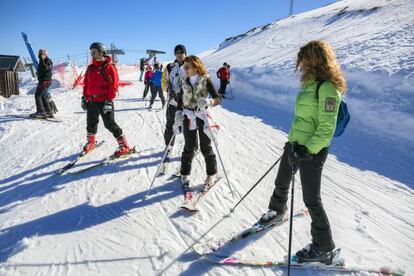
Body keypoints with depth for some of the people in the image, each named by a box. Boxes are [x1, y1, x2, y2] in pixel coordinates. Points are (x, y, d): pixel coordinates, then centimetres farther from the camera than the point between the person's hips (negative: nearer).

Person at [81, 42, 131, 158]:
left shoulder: (109, 67, -8)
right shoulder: (90, 68, 12)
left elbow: (113, 85, -13)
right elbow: (86, 84, 18)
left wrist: (109, 101, -18)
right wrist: (84, 98, 12)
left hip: (104, 101, -7)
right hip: (91, 101, 7)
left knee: (110, 124, -7)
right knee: (91, 123, 18)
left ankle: (124, 146, 1)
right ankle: (91, 142, 40)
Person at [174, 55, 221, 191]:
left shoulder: (205, 80, -8)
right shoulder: (184, 81, 4)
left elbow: (218, 98, -10)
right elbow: (180, 99, 13)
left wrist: (208, 101, -31)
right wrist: (179, 112, -4)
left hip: (202, 116, -2)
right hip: (188, 117, 3)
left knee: (206, 147, 4)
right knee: (190, 148, 6)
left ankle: (212, 173, 22)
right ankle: (185, 174, 23)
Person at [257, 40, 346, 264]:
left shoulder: (327, 88, -19)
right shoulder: (311, 83, 9)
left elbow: (326, 130, -22)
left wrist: (306, 150, -27)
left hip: (312, 150, -9)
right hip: (294, 144, 9)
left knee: (311, 199, 3)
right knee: (281, 183, 24)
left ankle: (323, 248, 21)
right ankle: (277, 212, 53)